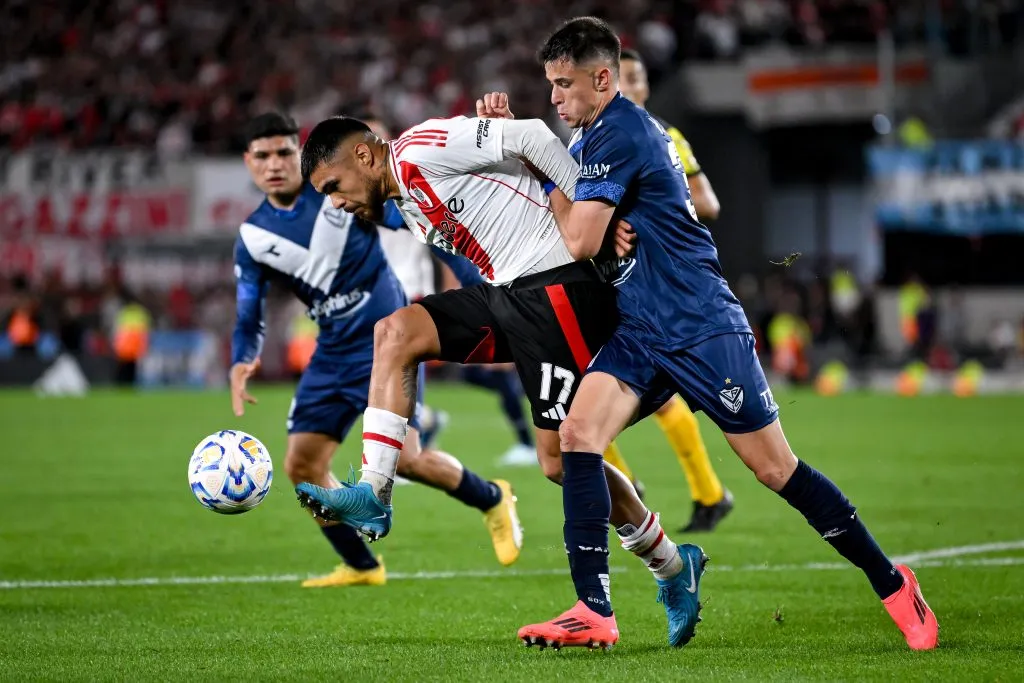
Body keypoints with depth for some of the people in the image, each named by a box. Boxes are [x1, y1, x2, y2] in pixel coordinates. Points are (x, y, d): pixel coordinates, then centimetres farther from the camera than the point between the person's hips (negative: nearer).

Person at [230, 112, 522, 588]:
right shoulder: (251, 238, 1)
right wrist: (241, 365, -16)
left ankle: (492, 501, 11)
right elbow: (249, 320, 2)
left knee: (402, 457, -16)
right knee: (302, 465, -1)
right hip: (333, 353, 5)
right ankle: (360, 566, 17)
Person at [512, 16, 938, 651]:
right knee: (578, 432, -13)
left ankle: (893, 584, 12)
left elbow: (581, 241, -18)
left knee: (775, 467, -2)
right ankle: (593, 610, -16)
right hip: (640, 334, 9)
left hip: (703, 326, -9)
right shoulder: (595, 134, 14)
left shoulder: (618, 134, -15)